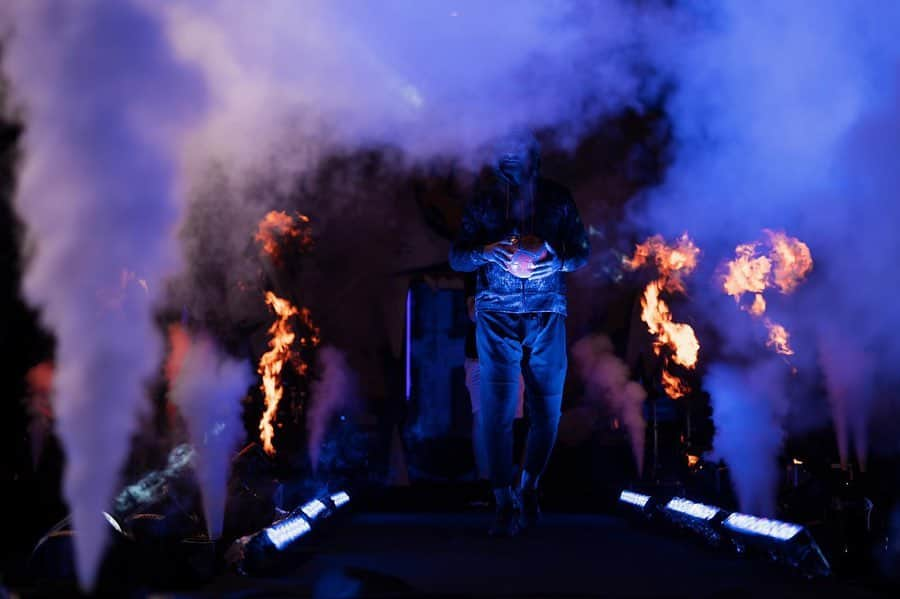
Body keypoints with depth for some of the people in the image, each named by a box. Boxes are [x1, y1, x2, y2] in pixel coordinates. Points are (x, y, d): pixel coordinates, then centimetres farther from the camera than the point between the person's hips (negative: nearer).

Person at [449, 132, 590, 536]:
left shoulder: (557, 199, 5)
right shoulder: (483, 199, 5)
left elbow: (582, 251, 9)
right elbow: (456, 257, 5)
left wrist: (559, 262, -13)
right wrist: (486, 253, -17)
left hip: (547, 316, 1)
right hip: (496, 316, -1)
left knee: (547, 411, 3)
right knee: (497, 408, -9)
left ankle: (528, 487, 26)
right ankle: (504, 503, -4)